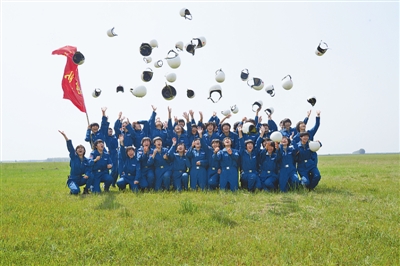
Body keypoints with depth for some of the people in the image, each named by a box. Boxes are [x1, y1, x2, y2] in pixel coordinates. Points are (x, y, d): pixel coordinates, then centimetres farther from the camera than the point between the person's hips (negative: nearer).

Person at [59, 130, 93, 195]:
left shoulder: (87, 161, 2)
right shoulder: (73, 157, -3)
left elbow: (88, 170, -11)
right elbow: (70, 146, -15)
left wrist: (87, 175, -36)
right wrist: (65, 136, -26)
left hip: (81, 180, 3)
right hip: (73, 180, -3)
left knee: (91, 175, -26)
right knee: (76, 191, -32)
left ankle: (86, 190, -4)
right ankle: (73, 189, 7)